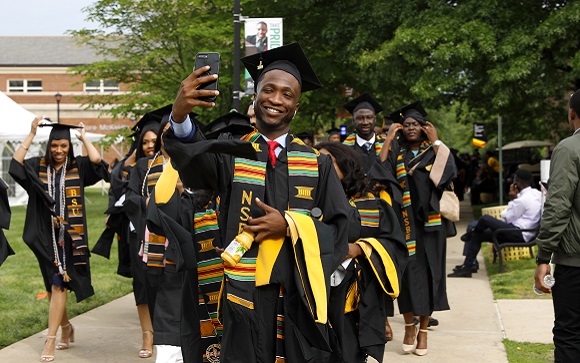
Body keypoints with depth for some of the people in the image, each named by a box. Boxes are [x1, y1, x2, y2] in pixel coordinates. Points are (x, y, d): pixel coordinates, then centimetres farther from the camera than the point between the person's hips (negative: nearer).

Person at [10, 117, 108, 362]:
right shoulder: (38, 167, 4)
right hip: (45, 236, 3)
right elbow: (16, 163, -12)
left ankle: (50, 341, -9)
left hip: (69, 236, -3)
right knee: (52, 286, 14)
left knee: (58, 285, -9)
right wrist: (32, 134, -10)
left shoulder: (78, 167, 2)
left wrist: (83, 136, -3)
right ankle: (66, 328, 35)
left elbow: (97, 160, -16)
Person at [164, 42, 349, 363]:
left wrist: (289, 226, -15)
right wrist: (179, 116, -43)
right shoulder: (230, 155, 1)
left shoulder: (317, 163, 6)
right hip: (245, 298, -1)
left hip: (300, 299, 1)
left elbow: (338, 229, 2)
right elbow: (193, 158, -22)